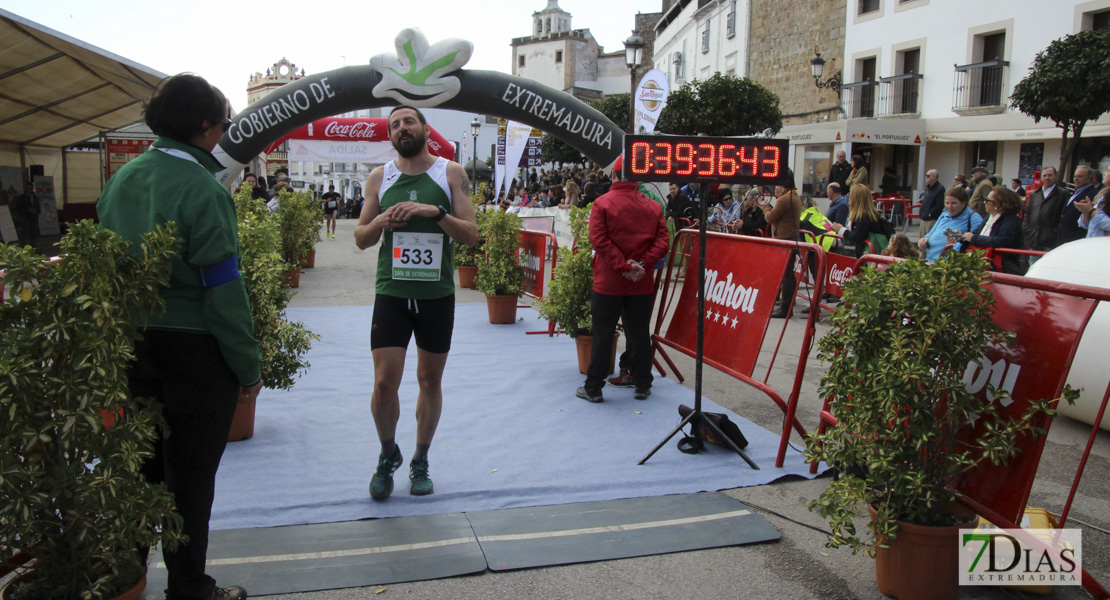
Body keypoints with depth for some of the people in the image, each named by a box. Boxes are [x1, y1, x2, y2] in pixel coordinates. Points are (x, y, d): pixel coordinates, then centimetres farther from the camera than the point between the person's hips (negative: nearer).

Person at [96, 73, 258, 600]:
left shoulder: (121, 179, 5)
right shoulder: (200, 189, -17)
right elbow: (223, 288, -18)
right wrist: (248, 366, -12)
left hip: (131, 344, 7)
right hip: (195, 349, -7)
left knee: (142, 465, 21)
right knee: (190, 476, 7)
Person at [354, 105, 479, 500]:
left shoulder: (451, 174, 2)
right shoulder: (379, 178, 7)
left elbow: (472, 235, -4)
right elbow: (361, 239, 11)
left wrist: (436, 212, -19)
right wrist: (379, 222, -11)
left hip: (437, 294, 0)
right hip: (392, 291, 1)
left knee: (430, 380, 9)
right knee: (384, 382, -5)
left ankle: (420, 463, 26)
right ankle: (388, 456, 22)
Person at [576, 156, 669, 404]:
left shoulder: (602, 203, -7)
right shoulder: (653, 206, 3)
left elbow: (600, 240, -15)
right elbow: (662, 240, -4)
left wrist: (623, 265, -15)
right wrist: (643, 264, -11)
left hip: (608, 282, -2)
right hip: (642, 284, 3)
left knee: (602, 336, 5)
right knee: (640, 334, 12)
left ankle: (593, 388, 11)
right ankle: (642, 386, 20)